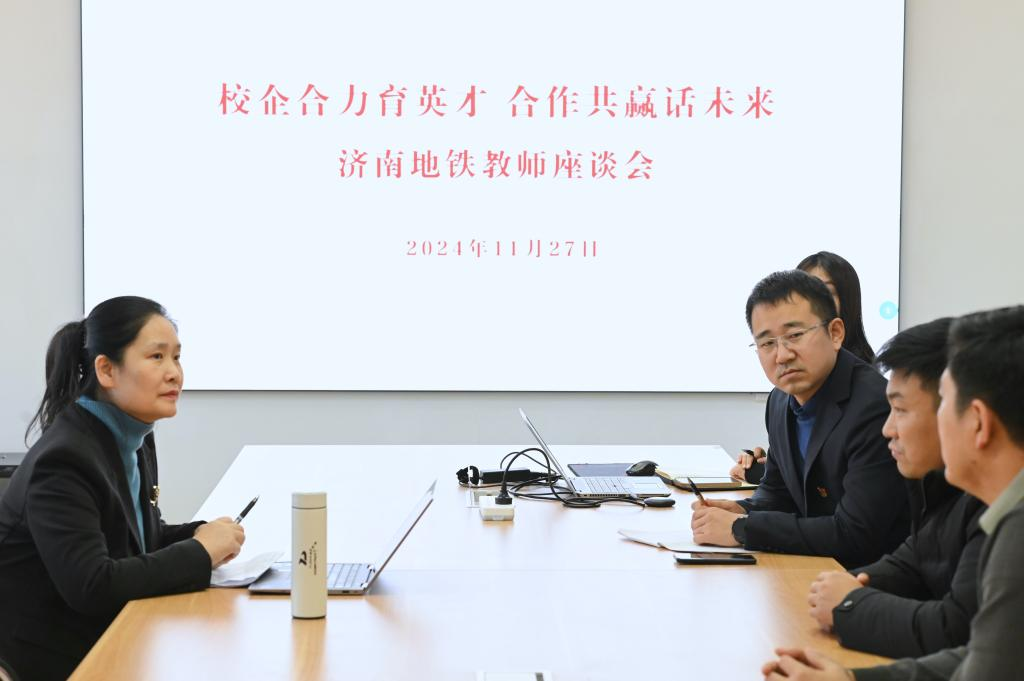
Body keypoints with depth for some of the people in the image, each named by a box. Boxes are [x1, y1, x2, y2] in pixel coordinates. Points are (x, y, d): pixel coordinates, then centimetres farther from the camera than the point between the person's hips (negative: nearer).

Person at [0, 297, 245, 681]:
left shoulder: (135, 439, 5)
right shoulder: (63, 460, -21)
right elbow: (91, 586, -29)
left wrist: (203, 535, -4)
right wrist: (199, 553, -21)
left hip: (109, 635, 8)